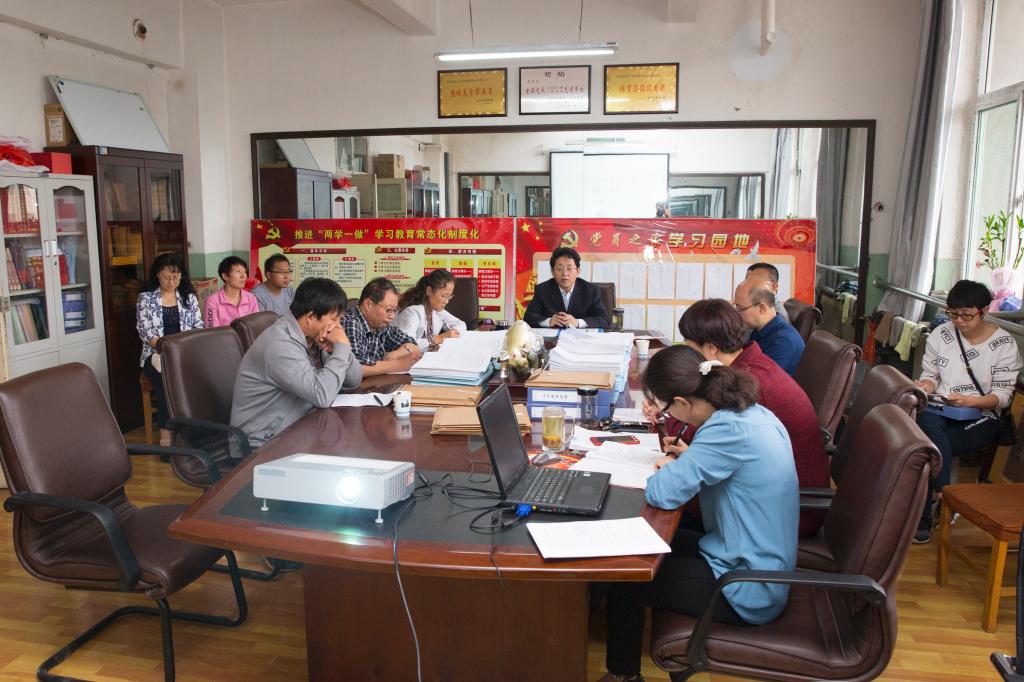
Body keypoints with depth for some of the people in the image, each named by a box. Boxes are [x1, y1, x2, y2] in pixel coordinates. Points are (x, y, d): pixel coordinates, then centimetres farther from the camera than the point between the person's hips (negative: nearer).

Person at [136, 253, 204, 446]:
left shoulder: (189, 297, 14)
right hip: (156, 353, -1)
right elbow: (144, 330, -1)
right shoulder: (146, 298, 8)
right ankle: (165, 434, -32)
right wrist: (161, 344, -18)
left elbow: (199, 326, 9)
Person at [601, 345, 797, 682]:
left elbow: (662, 493, -30)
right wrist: (688, 459, 2)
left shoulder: (728, 430, -30)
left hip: (748, 591, -9)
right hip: (762, 563, 9)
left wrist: (668, 465, -9)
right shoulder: (752, 411, -1)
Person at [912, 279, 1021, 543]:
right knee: (928, 422, -36)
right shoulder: (941, 334, 4)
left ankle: (922, 519, -15)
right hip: (940, 411, 2)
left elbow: (1003, 396, -6)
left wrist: (970, 400, -24)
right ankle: (944, 496, -25)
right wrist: (924, 387, -14)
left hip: (980, 418, -2)